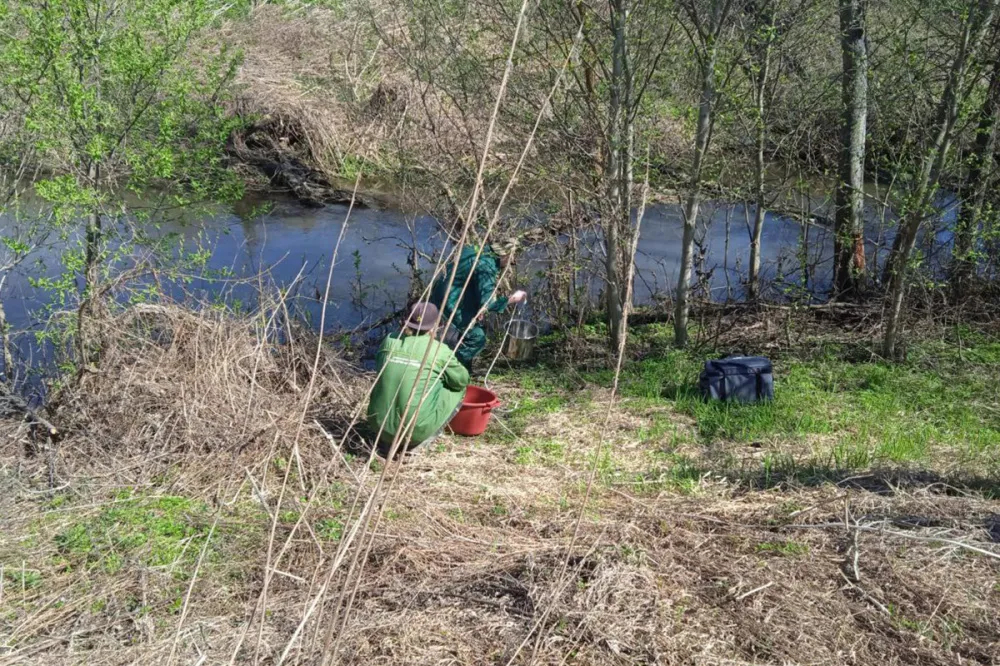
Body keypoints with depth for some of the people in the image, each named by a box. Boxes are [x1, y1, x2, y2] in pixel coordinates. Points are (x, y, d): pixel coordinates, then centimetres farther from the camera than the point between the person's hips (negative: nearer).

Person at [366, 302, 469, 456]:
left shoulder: (389, 341, 3)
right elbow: (462, 380, 7)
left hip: (380, 425, 5)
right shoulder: (440, 350, -7)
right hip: (417, 430, -5)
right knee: (457, 390, 14)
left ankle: (389, 440, 19)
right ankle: (420, 439, 8)